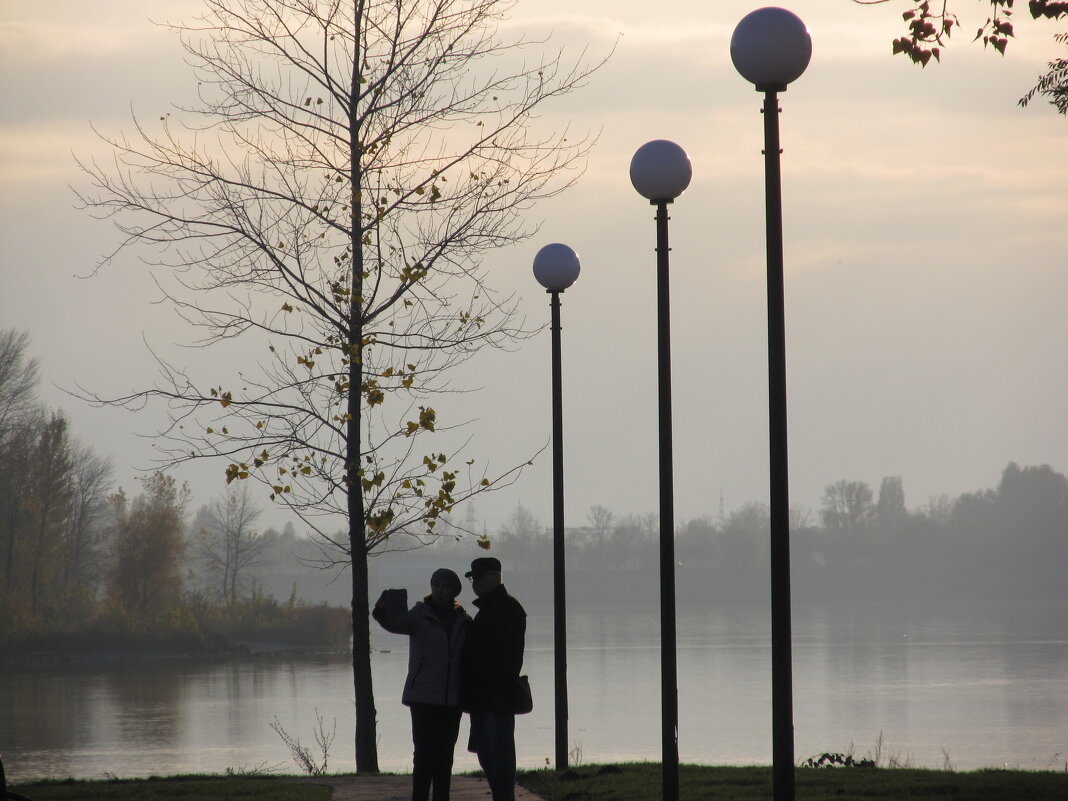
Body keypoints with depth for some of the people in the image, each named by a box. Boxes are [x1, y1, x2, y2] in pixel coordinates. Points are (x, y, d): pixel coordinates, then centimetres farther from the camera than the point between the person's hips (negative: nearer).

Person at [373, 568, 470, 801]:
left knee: (445, 755, 9)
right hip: (424, 698, -4)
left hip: (452, 700, 4)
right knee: (425, 754, -10)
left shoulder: (464, 622, 8)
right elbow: (397, 623, -20)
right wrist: (382, 613, -43)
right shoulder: (420, 616, -1)